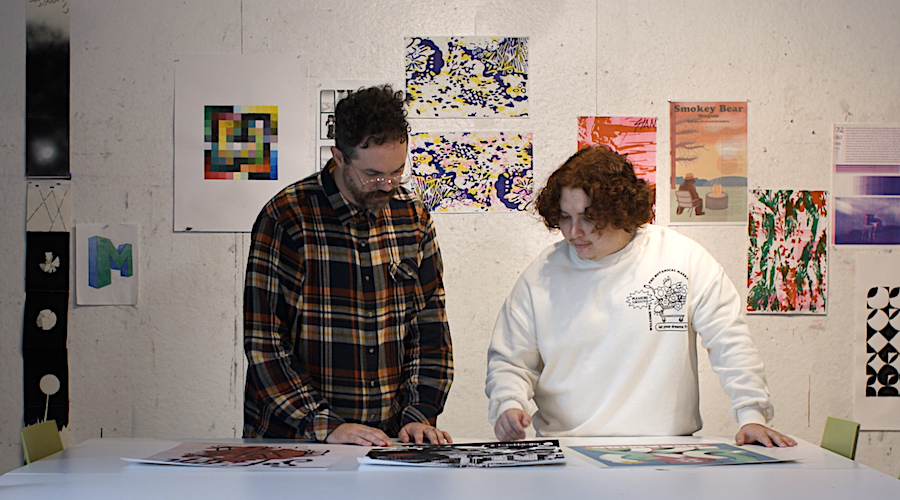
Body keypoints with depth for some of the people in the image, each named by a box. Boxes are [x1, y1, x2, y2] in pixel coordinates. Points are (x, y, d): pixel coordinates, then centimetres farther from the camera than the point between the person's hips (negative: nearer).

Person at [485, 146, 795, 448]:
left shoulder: (683, 259, 2)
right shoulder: (542, 275, 5)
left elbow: (730, 341, 4)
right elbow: (510, 360, 12)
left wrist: (752, 415, -3)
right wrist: (508, 404, -7)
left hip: (663, 444, -3)